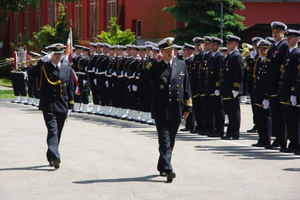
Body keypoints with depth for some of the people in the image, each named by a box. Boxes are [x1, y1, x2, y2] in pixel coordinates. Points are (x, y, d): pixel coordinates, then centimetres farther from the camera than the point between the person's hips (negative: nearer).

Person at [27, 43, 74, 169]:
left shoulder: (67, 70, 11)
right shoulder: (44, 68, 0)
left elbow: (70, 89, 13)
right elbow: (30, 72, -18)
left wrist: (70, 107, 7)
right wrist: (43, 60, -24)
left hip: (62, 107, 4)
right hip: (48, 106, -4)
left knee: (57, 134, 11)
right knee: (53, 131, -17)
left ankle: (51, 157, 25)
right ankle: (55, 157, -27)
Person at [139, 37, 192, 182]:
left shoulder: (181, 65, 9)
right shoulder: (156, 66, -2)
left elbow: (186, 87, 12)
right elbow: (142, 77, -18)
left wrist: (187, 107, 8)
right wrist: (154, 63, -22)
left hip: (176, 110, 4)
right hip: (161, 111, -4)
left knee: (170, 141, 14)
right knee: (165, 141, -10)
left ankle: (162, 167, 29)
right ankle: (167, 169, -17)